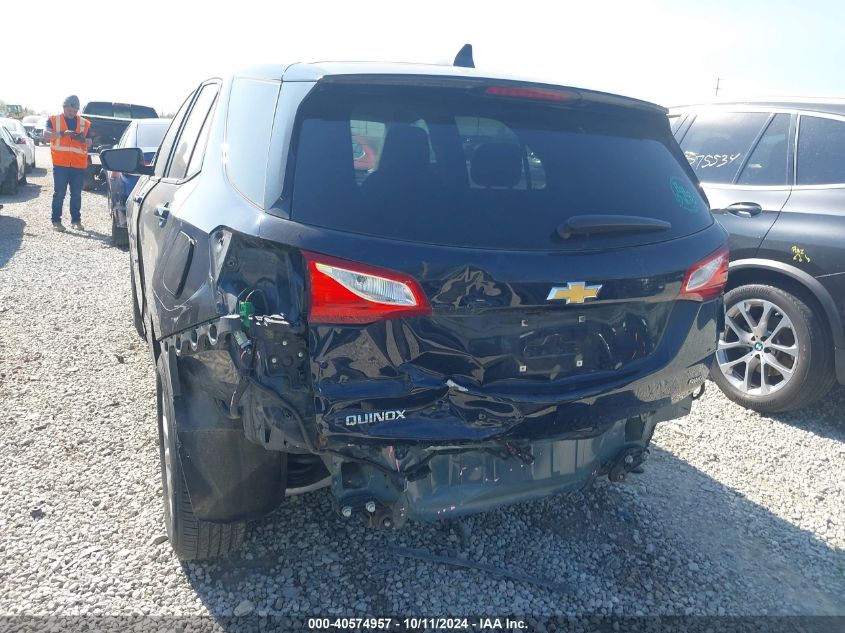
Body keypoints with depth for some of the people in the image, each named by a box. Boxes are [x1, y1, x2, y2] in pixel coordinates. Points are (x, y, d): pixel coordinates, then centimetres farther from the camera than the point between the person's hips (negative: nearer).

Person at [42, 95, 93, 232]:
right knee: (59, 194, -1)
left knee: (76, 194, 7)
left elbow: (89, 143, 11)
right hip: (60, 164, -2)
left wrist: (82, 139, -12)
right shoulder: (53, 120, 5)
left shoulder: (85, 123, 12)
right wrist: (62, 133, -25)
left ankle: (76, 220, 16)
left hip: (79, 164, 2)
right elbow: (46, 135, -10)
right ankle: (56, 221, 3)